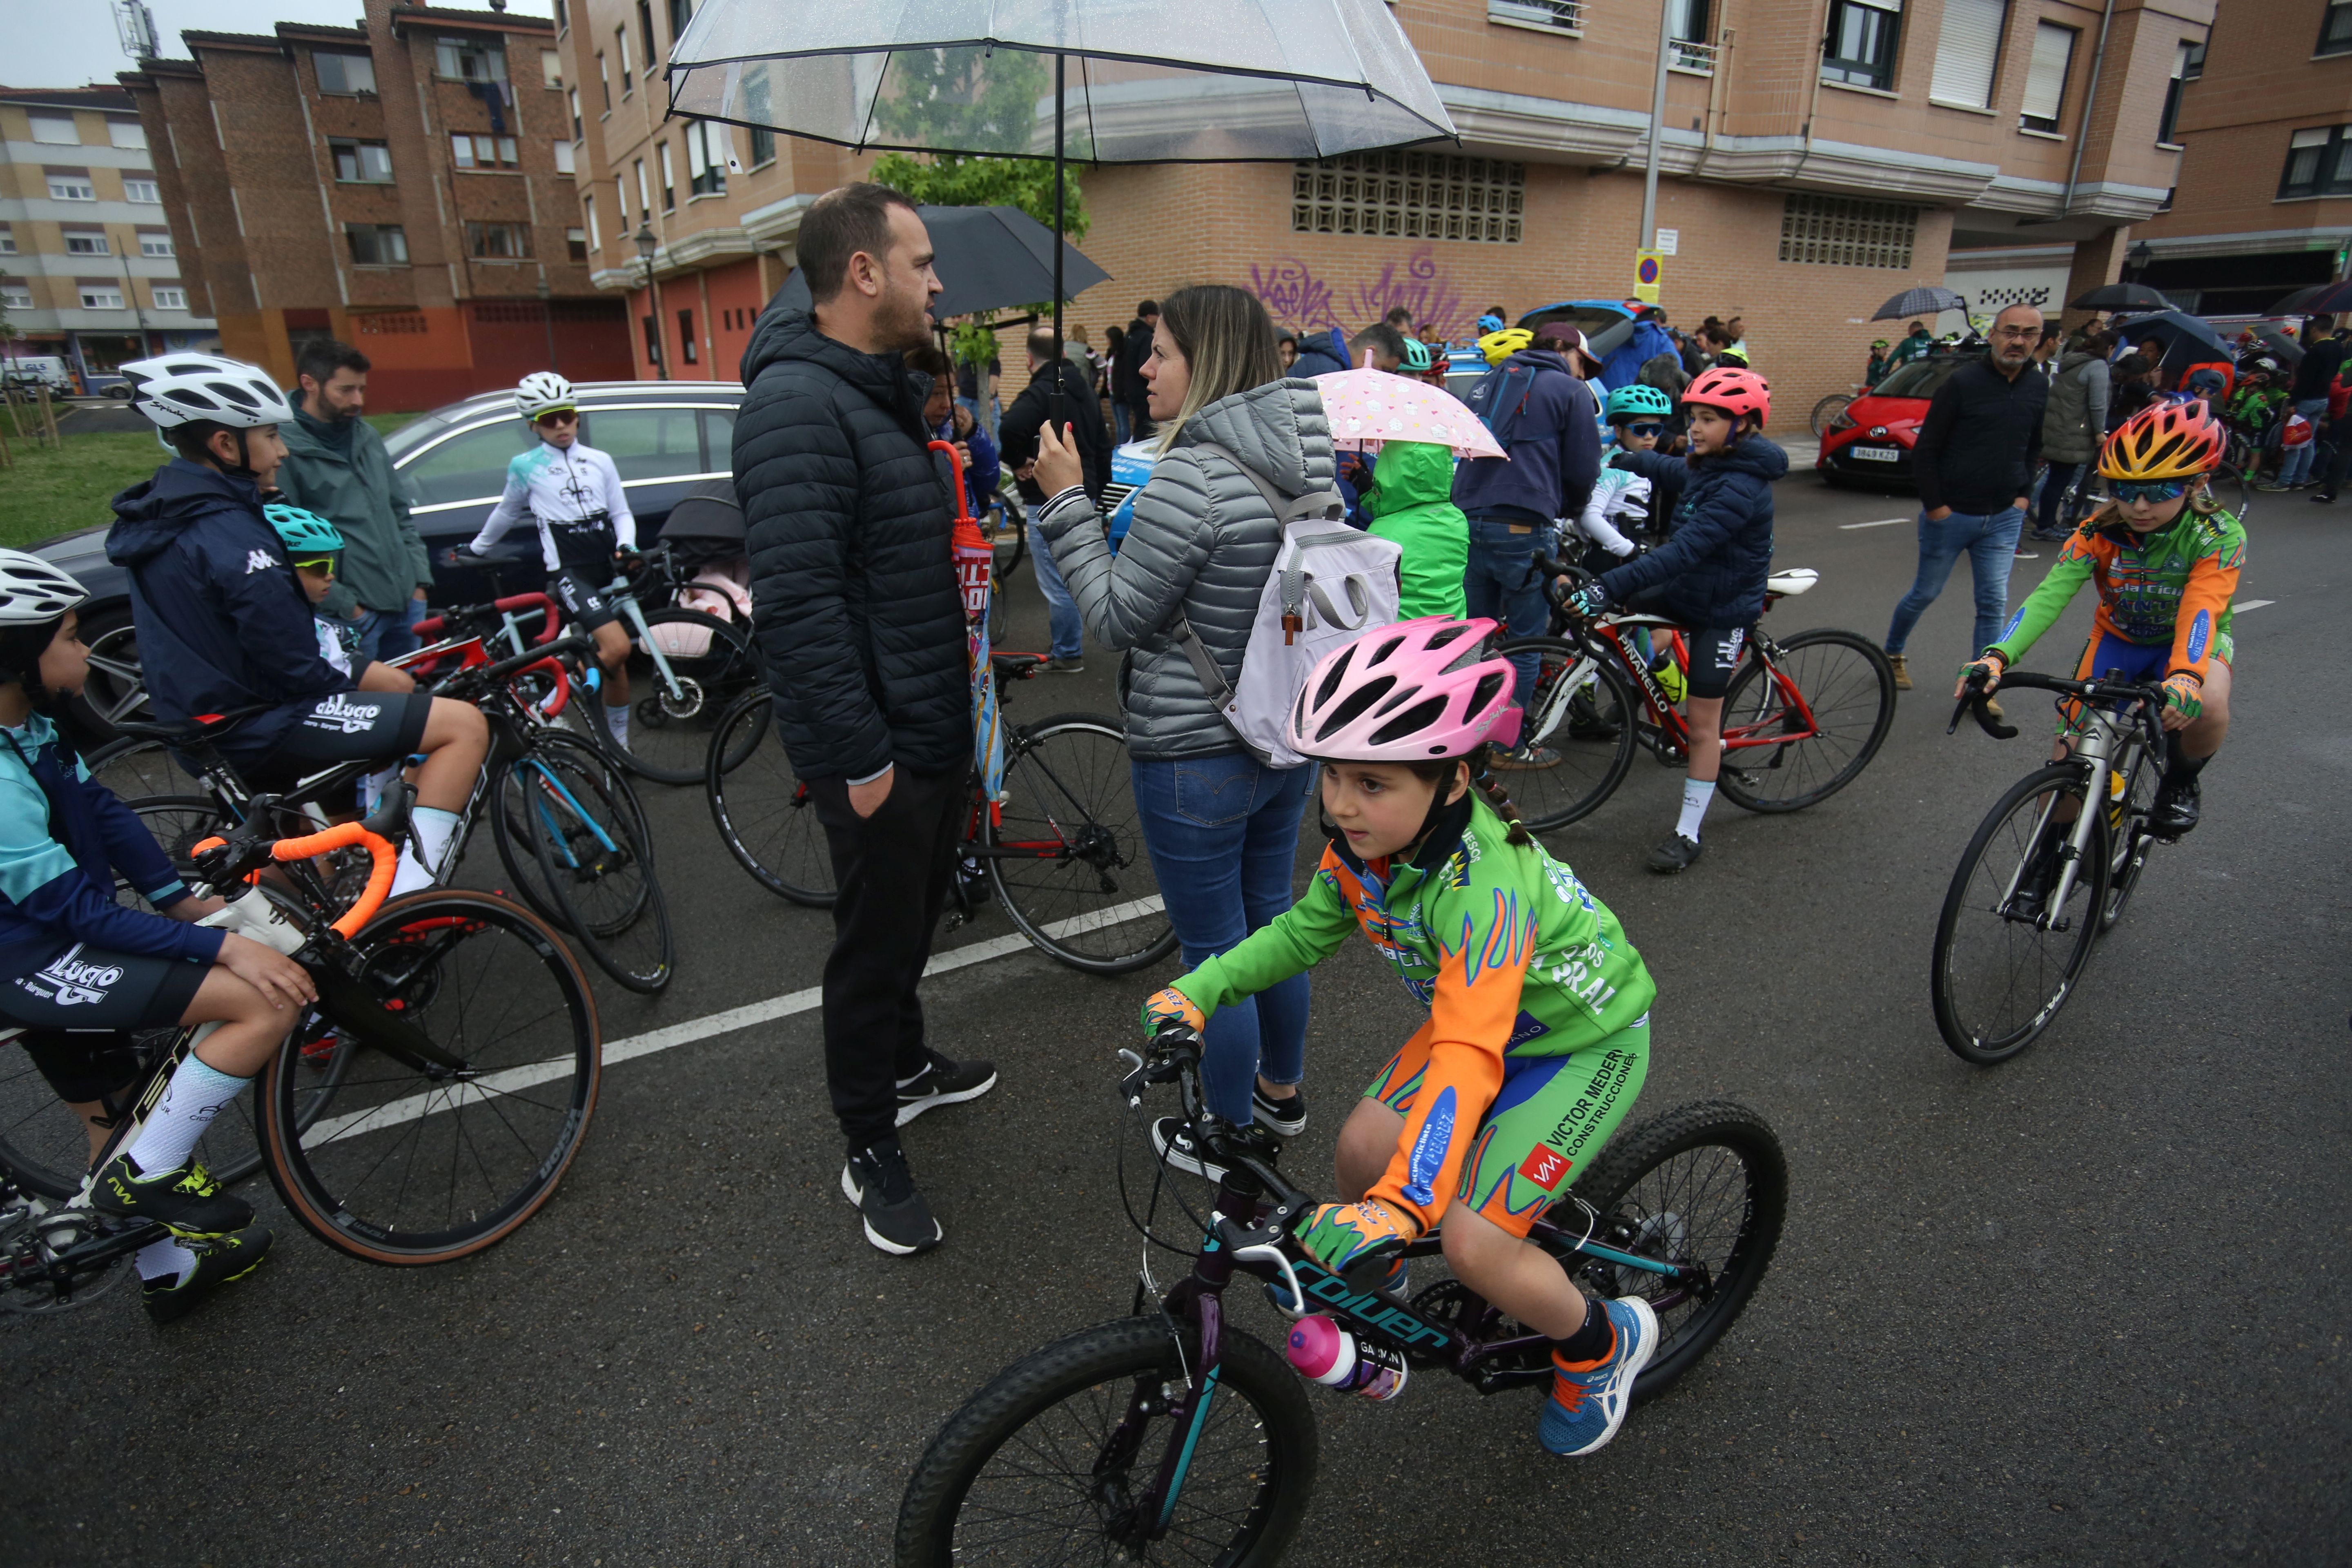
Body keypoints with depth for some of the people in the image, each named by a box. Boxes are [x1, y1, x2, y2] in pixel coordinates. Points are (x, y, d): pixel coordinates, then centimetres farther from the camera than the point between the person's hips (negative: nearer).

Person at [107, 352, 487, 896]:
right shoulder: (233, 537, -23)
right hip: (259, 725, -10)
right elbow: (294, 669, -23)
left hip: (206, 716, 10)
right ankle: (406, 896, -22)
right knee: (466, 725, -18)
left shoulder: (159, 518, 8)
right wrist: (355, 683, -4)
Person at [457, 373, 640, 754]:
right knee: (616, 647, -24)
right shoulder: (526, 467, 2)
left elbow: (621, 512, 11)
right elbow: (507, 513, 17)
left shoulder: (600, 462, 9)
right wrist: (477, 548, 29)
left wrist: (626, 545, -9)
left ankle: (618, 744, 22)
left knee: (615, 663, 8)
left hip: (608, 568, 4)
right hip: (568, 570, -4)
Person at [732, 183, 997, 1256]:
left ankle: (905, 1067, 47)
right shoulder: (797, 404, -21)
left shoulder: (880, 389, 13)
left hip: (934, 724, 10)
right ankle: (871, 1152, 25)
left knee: (915, 916, 24)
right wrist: (861, 756, -25)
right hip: (876, 745, -10)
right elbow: (797, 603, -27)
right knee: (876, 941, 5)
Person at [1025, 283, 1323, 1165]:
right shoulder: (1303, 460, 5)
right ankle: (1282, 1092, 44)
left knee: (1216, 957, 8)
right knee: (1271, 919, 24)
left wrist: (1067, 503, -9)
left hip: (1196, 759, -8)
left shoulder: (1192, 476, -23)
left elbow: (1117, 618, -16)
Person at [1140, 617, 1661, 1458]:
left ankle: (1604, 1343, 18)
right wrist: (1197, 992, -14)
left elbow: (1467, 1060, -47)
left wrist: (1398, 1206, -56)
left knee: (1474, 1241, -14)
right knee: (1362, 1150, -6)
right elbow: (1305, 930, -3)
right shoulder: (1370, 838, -17)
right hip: (1484, 1015, 7)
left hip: (1584, 1043, -7)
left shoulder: (1481, 885, -40)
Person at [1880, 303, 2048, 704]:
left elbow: (2034, 448, 21)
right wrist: (1934, 505, -12)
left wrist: (2023, 494, 10)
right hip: (1950, 515, -4)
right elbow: (1925, 450, -10)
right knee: (1925, 593, 8)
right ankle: (1893, 653, 32)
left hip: (2003, 518, 4)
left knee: (1994, 603, 2)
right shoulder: (1962, 382, -11)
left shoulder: (2038, 389, 6)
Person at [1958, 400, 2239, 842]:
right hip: (2117, 639, 2)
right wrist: (1997, 656, -50)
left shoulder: (2220, 537, -24)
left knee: (2206, 704, -36)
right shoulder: (2100, 531, -19)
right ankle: (2049, 859, 12)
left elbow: (2200, 611, -39)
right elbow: (2049, 595, -32)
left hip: (2190, 641, -2)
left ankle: (2181, 780, -3)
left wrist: (2185, 678, -60)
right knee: (2069, 758, -10)